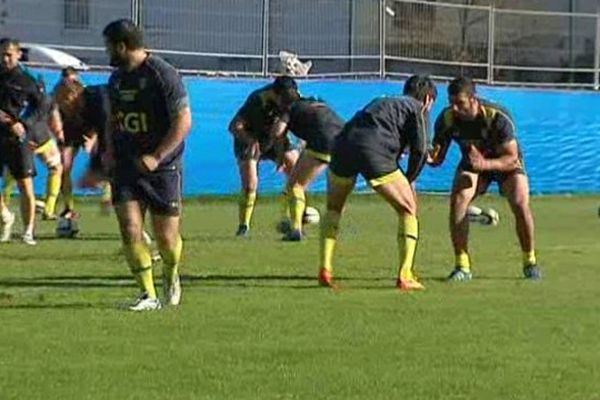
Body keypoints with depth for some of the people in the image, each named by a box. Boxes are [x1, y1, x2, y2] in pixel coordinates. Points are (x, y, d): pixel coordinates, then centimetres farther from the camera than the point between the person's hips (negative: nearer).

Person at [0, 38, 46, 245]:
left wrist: (24, 124, -13)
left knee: (25, 185, -5)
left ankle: (28, 231, 3)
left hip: (18, 137, -2)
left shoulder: (27, 81, 2)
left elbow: (39, 109, 3)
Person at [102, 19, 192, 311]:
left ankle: (171, 276, 32)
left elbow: (183, 122, -14)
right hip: (125, 167, 5)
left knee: (166, 237, 0)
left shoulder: (163, 75, -12)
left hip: (162, 167, -5)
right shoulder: (116, 79, 10)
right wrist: (109, 150, 6)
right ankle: (149, 295, -2)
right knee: (130, 231, -9)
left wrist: (156, 157, -20)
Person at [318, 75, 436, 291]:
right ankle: (405, 276, 3)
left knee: (333, 209, 27)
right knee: (408, 210, 11)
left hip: (343, 145, 5)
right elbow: (419, 150, 5)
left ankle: (325, 269, 14)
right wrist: (409, 180, 19)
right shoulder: (418, 109, 17)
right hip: (375, 150, -5)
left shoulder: (381, 102, 36)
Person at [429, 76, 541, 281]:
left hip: (504, 161, -3)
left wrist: (486, 164, -51)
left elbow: (512, 158, -32)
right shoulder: (446, 119, -23)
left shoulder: (498, 117, -34)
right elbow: (438, 158, -16)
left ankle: (530, 262, 1)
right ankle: (462, 266, -14)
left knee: (520, 204, -22)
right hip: (472, 161, 3)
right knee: (457, 200, -23)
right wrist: (429, 157, -41)